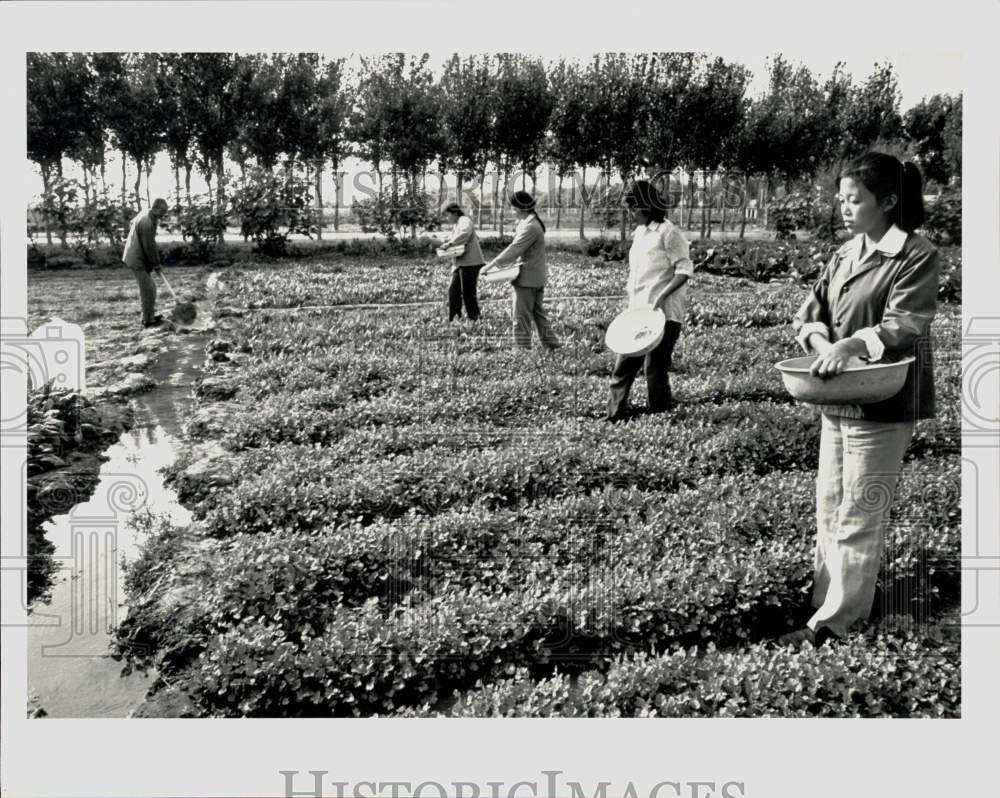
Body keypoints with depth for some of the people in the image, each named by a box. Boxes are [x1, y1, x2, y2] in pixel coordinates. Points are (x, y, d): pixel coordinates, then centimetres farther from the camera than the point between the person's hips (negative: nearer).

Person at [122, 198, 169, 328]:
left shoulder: (144, 212, 5)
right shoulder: (147, 223, -27)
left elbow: (131, 224, 25)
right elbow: (150, 247, -22)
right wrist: (157, 263, -10)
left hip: (135, 256, 10)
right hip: (139, 260, -10)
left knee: (149, 288, 16)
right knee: (147, 289, -7)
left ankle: (150, 314, 26)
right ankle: (148, 320, -2)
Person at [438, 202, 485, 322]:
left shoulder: (464, 221, -6)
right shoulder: (456, 225, 23)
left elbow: (465, 234, -27)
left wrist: (450, 243, -28)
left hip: (469, 262, -10)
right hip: (460, 263, 10)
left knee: (468, 292, -6)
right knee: (453, 290, 4)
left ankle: (473, 318, 3)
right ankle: (453, 318, 7)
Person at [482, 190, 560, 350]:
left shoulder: (529, 227, -21)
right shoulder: (533, 223, 12)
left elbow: (513, 250, -23)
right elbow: (517, 249, 17)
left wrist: (491, 265, -21)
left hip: (527, 279, -10)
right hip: (537, 278, 10)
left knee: (521, 317, -2)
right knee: (538, 313, 18)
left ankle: (522, 348, 2)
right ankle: (551, 344, 23)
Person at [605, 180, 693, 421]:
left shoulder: (668, 233, -10)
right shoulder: (639, 234, 15)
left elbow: (684, 269, -14)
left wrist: (663, 295, -23)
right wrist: (630, 298, 14)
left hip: (663, 314, -8)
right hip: (637, 311, 8)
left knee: (655, 368, -2)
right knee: (623, 365, 7)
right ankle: (614, 417, 14)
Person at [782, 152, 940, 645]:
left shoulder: (916, 255, -8)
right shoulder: (845, 255, 12)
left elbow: (904, 326, -17)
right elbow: (808, 314, 10)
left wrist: (852, 344, -33)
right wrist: (822, 342, -12)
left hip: (883, 406, -7)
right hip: (837, 399, 7)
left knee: (858, 517, -1)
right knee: (829, 507, 12)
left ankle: (832, 622, 6)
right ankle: (830, 601, 23)